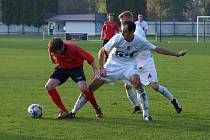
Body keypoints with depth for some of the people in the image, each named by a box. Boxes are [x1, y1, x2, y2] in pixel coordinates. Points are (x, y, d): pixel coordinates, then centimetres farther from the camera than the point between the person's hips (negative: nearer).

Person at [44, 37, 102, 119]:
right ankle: (64, 111, -7)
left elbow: (88, 57, -22)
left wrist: (95, 70, -22)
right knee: (49, 86, -16)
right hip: (62, 68, 4)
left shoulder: (72, 48, -31)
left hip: (76, 67, -4)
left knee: (83, 88, -26)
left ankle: (97, 109, -2)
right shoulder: (51, 50, -21)